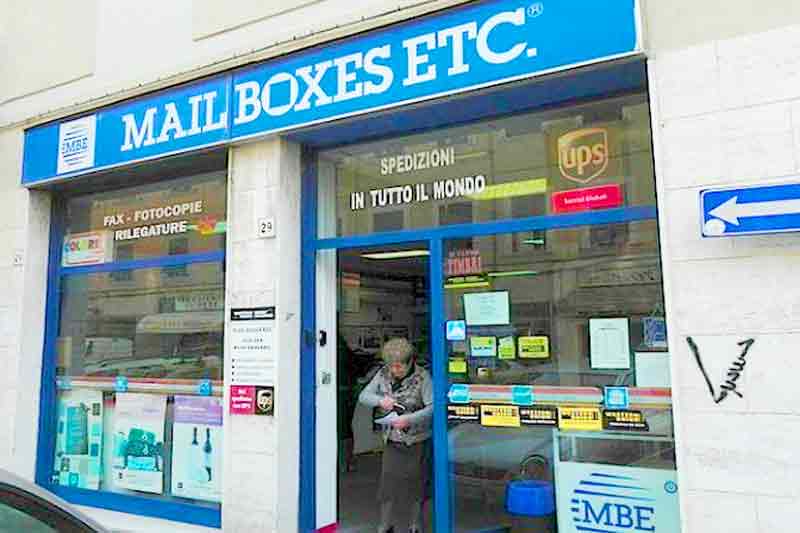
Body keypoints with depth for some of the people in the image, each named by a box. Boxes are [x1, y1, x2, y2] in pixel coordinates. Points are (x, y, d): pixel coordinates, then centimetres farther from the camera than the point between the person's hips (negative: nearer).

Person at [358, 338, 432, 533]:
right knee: (387, 482, 5)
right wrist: (380, 400, -17)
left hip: (417, 440, -3)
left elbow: (432, 407, -21)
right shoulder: (384, 374, -2)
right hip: (392, 439, 3)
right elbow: (363, 396, 2)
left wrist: (409, 419, -31)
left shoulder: (422, 377, -15)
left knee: (417, 484, 10)